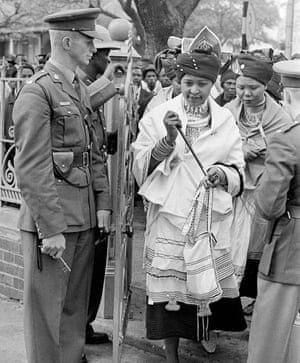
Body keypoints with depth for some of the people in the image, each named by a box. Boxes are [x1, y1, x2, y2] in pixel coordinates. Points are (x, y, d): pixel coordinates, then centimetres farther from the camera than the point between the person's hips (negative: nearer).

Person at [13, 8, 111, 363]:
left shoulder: (80, 89, 13)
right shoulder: (37, 92, -14)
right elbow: (31, 169, -18)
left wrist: (102, 202, 7)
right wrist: (51, 228, -19)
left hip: (84, 215, 8)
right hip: (52, 217, -8)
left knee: (76, 302, 17)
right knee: (46, 307, 3)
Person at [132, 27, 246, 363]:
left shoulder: (225, 120, 6)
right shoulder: (158, 116, -1)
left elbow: (238, 171, 10)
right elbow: (141, 169, -6)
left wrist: (222, 174, -11)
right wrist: (168, 139, -19)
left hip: (211, 216, 2)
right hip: (168, 214, -2)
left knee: (209, 280, 7)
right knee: (169, 283, 1)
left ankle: (207, 327, 37)